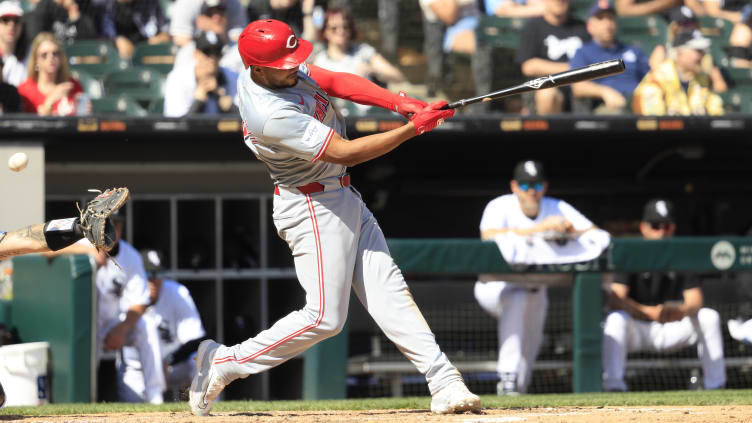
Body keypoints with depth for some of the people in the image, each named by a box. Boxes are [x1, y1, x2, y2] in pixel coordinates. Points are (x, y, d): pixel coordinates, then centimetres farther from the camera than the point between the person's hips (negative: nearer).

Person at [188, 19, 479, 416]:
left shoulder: (282, 68, -4)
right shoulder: (272, 115, -30)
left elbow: (338, 81, -1)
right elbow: (346, 152, -26)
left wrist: (400, 102, -15)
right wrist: (413, 128, -23)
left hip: (342, 197, 9)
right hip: (313, 209, -9)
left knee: (387, 289, 3)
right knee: (324, 317, -7)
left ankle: (444, 383, -1)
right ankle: (225, 362, 5)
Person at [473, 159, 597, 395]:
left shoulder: (557, 209, -7)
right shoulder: (499, 207, -17)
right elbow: (490, 236, -38)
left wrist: (571, 233, -39)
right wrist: (539, 228, -46)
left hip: (534, 290, 5)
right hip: (495, 286, -5)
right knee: (516, 299, -34)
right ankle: (508, 379, -37)